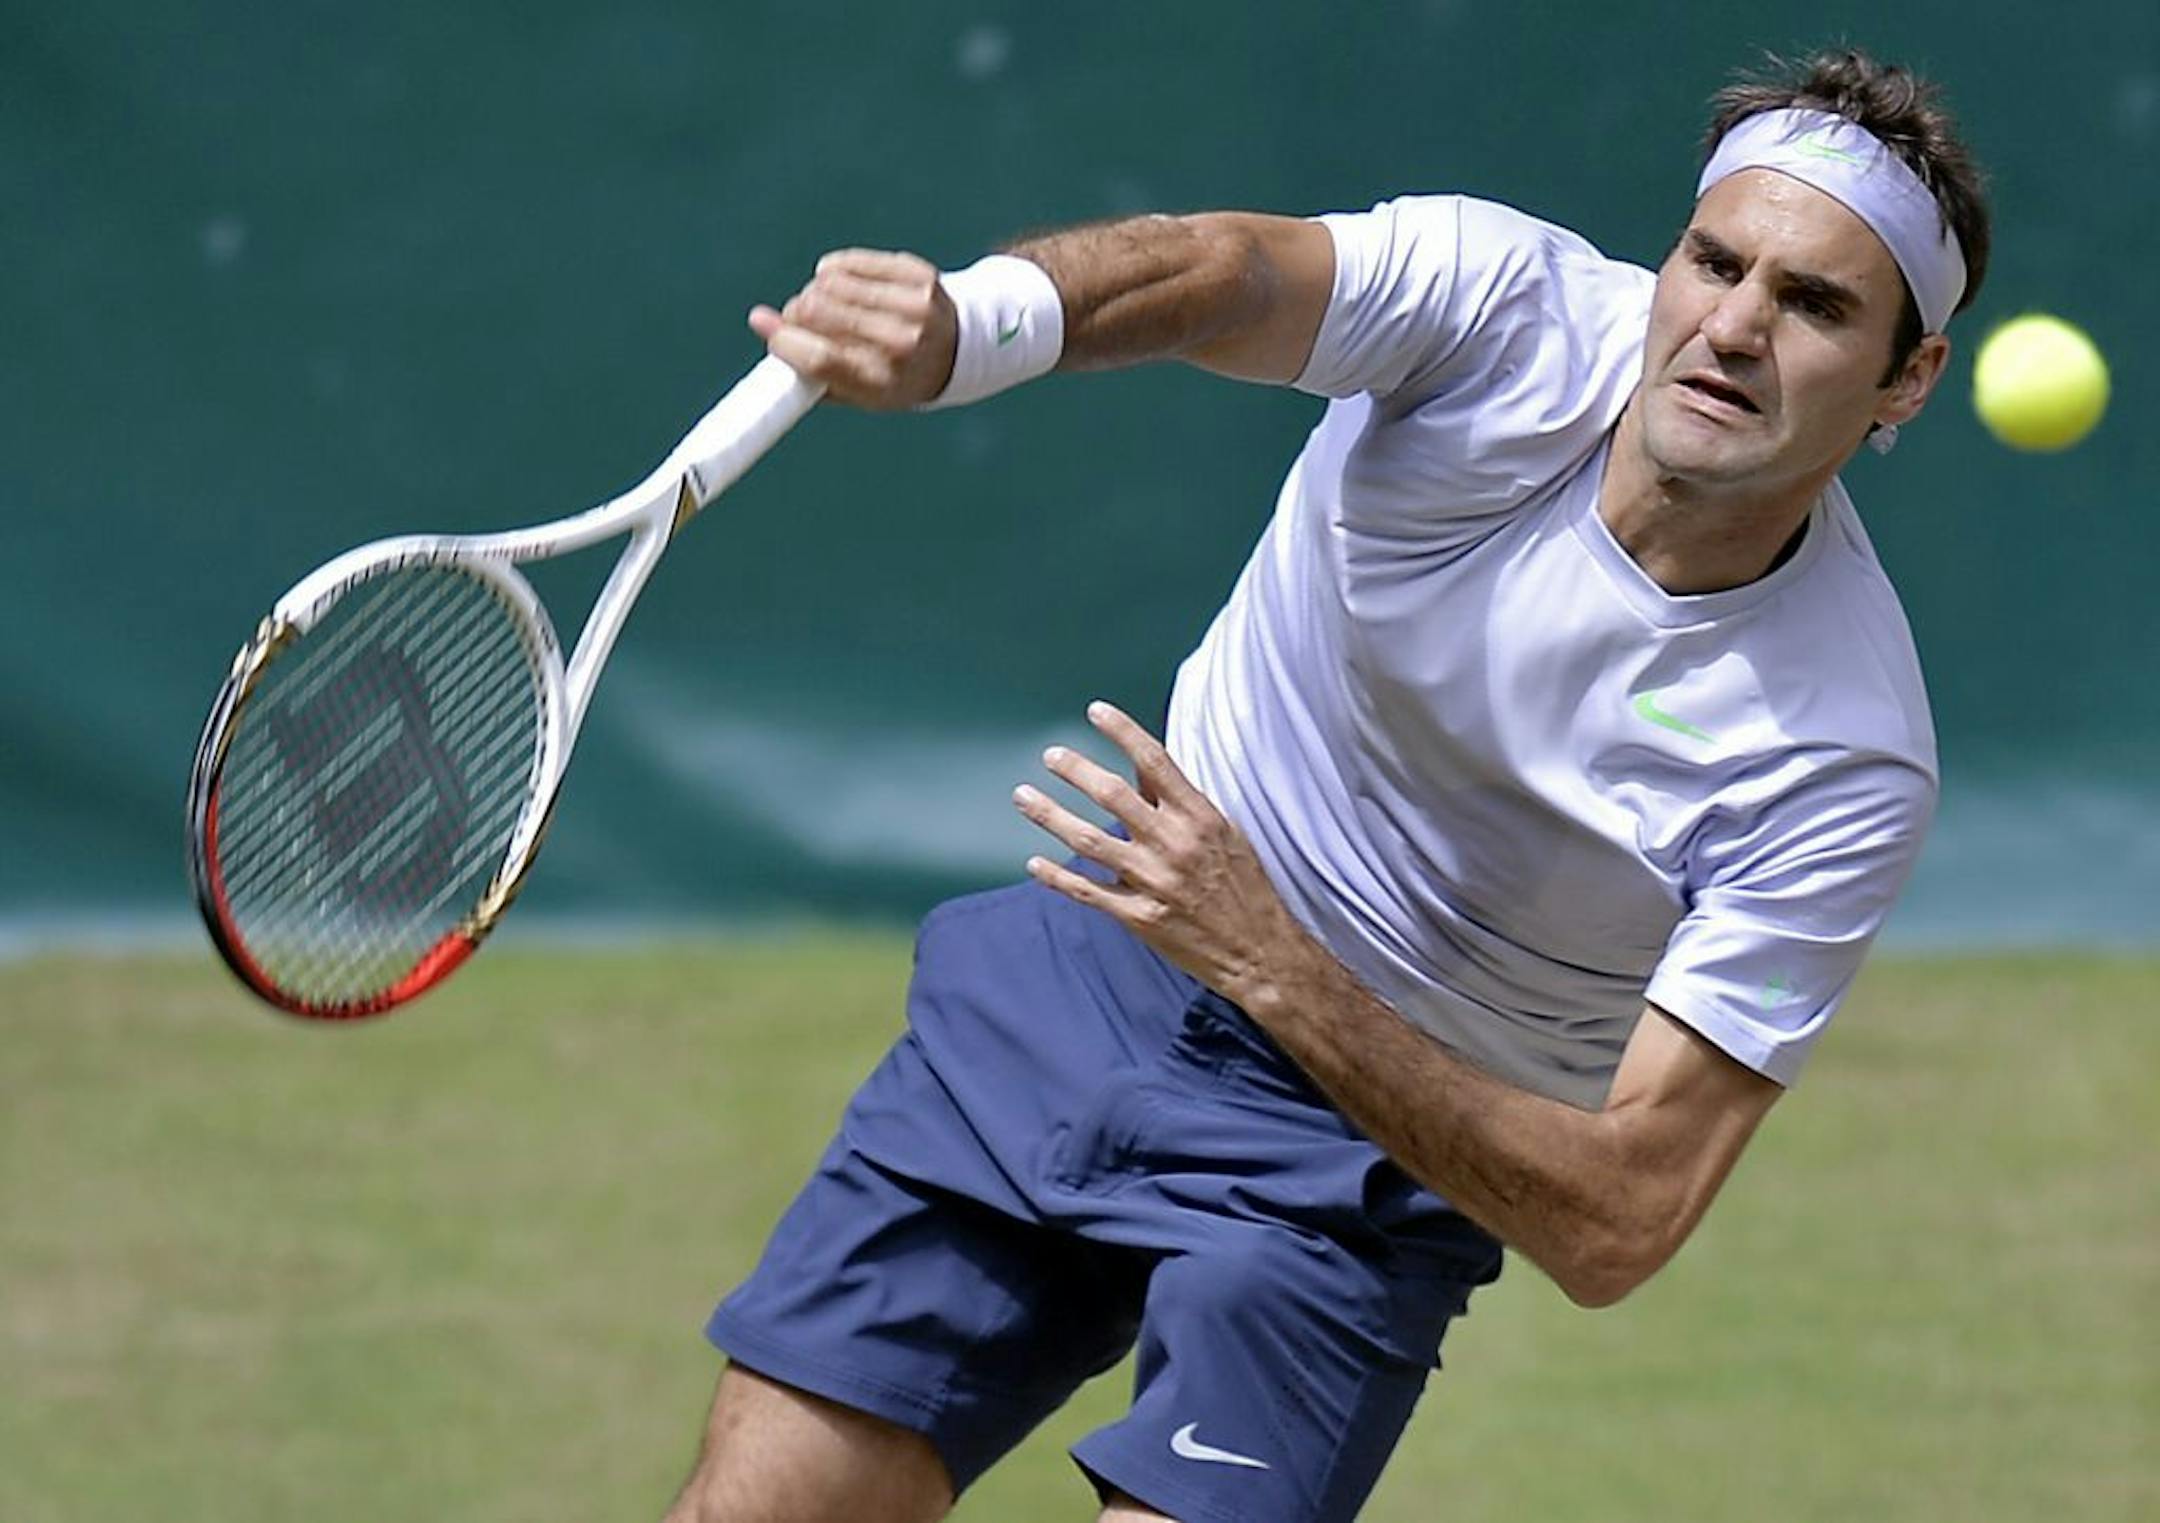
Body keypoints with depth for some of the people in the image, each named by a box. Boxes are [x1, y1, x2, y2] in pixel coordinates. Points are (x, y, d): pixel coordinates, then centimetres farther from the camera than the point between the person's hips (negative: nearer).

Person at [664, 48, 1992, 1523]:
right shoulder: (1507, 306, -17)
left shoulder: (1840, 768, -24)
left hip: (1383, 1158, -2)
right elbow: (1226, 269, -37)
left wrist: (1269, 969, -34)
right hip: (1107, 967, 2)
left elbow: (1618, 1220, -26)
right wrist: (957, 320, -60)